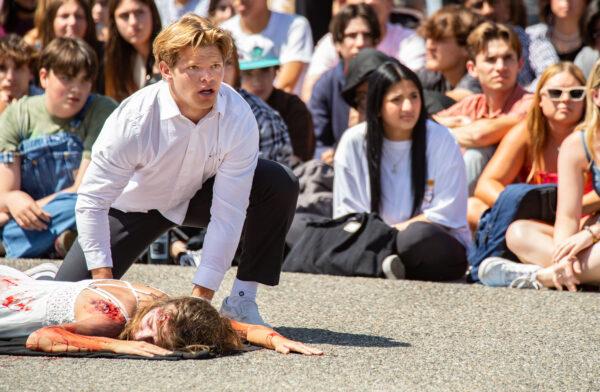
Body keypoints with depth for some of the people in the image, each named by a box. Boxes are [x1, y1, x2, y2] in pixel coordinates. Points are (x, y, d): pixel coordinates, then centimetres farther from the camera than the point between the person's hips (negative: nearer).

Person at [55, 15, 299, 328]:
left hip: (198, 196, 2)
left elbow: (228, 213, -28)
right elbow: (92, 202, -27)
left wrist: (201, 294, -31)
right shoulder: (132, 120, -33)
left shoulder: (239, 118, -29)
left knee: (280, 184, -24)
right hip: (133, 205, -2)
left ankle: (241, 301, -13)